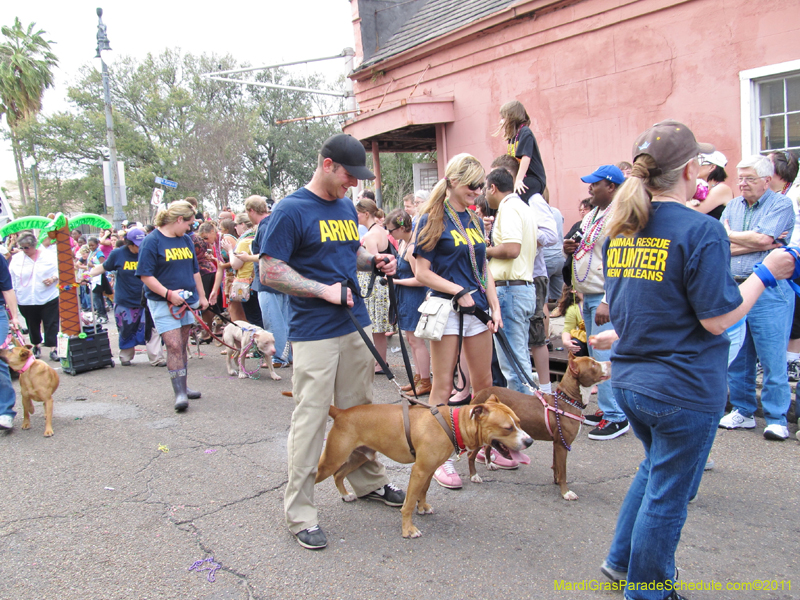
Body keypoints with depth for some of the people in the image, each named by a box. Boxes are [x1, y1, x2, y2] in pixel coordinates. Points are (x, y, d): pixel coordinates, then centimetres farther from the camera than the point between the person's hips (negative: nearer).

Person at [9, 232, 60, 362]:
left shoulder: (49, 256, 0)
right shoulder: (16, 259, 4)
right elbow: (11, 279, 7)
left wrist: (54, 278, -15)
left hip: (49, 298, -2)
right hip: (26, 301, 2)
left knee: (51, 325, -4)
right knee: (32, 325, 13)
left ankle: (53, 349, -1)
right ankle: (36, 346, 30)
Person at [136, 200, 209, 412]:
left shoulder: (186, 240, 12)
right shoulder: (152, 241, -10)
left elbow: (195, 271, 20)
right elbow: (145, 275, -14)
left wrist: (201, 296, 20)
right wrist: (168, 293, -21)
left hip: (186, 300, 7)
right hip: (163, 303, -6)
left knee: (181, 346, 13)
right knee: (173, 346, -11)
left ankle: (182, 387, 22)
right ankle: (179, 393, -9)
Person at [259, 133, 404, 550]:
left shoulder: (347, 207, 13)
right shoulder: (292, 210, -10)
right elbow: (270, 271, -13)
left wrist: (374, 261, 6)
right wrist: (325, 290, -17)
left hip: (356, 324, 7)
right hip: (314, 334, -7)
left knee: (359, 409, 18)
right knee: (310, 419, -2)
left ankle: (369, 482, 35)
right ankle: (300, 513, 9)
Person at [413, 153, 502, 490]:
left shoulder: (475, 220, 13)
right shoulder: (432, 220, -6)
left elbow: (483, 269, 15)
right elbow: (423, 273, -9)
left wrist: (495, 307, 7)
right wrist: (459, 291, -16)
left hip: (477, 310, 6)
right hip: (446, 310, -6)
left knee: (484, 383, 12)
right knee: (442, 386, 1)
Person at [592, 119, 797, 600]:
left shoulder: (621, 229, 4)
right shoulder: (701, 231, -17)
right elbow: (717, 319, -15)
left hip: (630, 379, 8)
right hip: (683, 389, -7)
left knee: (657, 467, 29)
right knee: (667, 494, 10)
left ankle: (622, 560, 39)